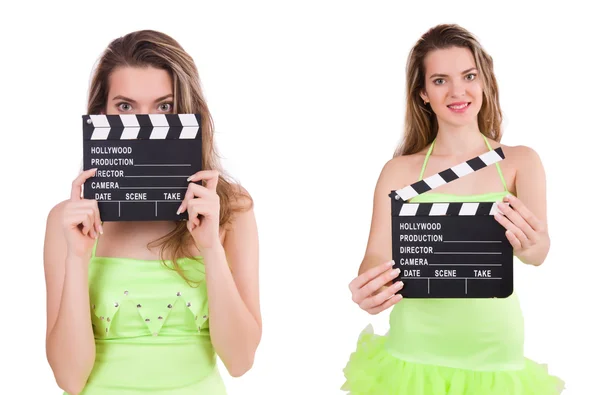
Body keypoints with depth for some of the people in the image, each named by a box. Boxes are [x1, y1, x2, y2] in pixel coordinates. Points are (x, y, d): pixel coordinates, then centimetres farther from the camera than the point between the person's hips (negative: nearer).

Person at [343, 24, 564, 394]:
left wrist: (528, 244, -39)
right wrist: (369, 290, -33)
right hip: (414, 356, 0)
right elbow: (378, 256, -10)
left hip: (495, 356, 0)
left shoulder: (521, 162, -2)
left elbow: (538, 252, -16)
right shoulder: (400, 171, -2)